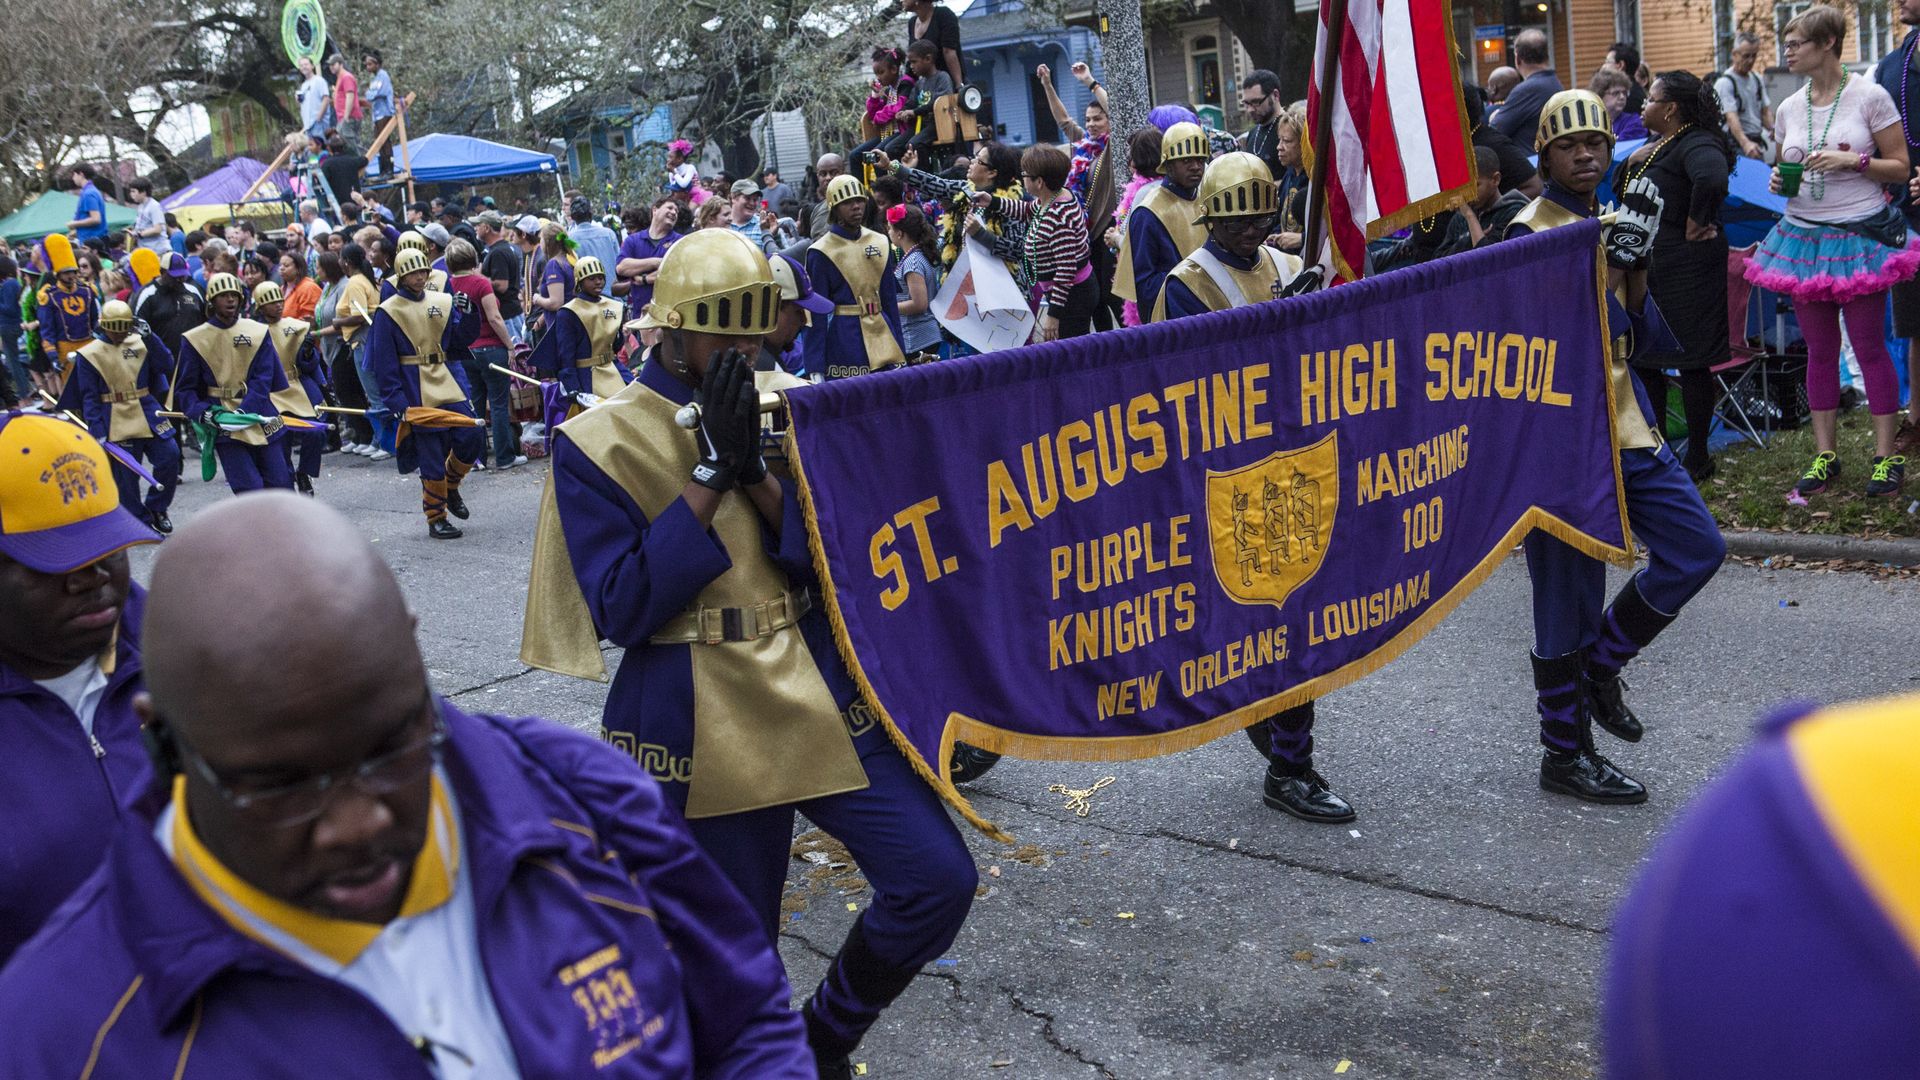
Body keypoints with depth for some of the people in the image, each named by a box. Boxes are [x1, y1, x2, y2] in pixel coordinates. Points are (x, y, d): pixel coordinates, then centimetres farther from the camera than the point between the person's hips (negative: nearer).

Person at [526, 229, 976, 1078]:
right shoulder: (598, 441, -6)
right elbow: (621, 611, -15)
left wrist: (755, 472, -16)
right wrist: (710, 474, -18)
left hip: (817, 693, 4)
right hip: (699, 722, -4)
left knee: (938, 879, -5)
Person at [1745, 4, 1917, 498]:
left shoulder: (1869, 96, -6)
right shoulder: (1789, 108, 8)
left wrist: (1852, 161, -18)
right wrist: (1779, 180, -1)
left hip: (1860, 235, -4)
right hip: (1804, 236, 5)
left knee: (1869, 347, -2)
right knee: (1819, 349, 8)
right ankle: (1825, 454, 16)